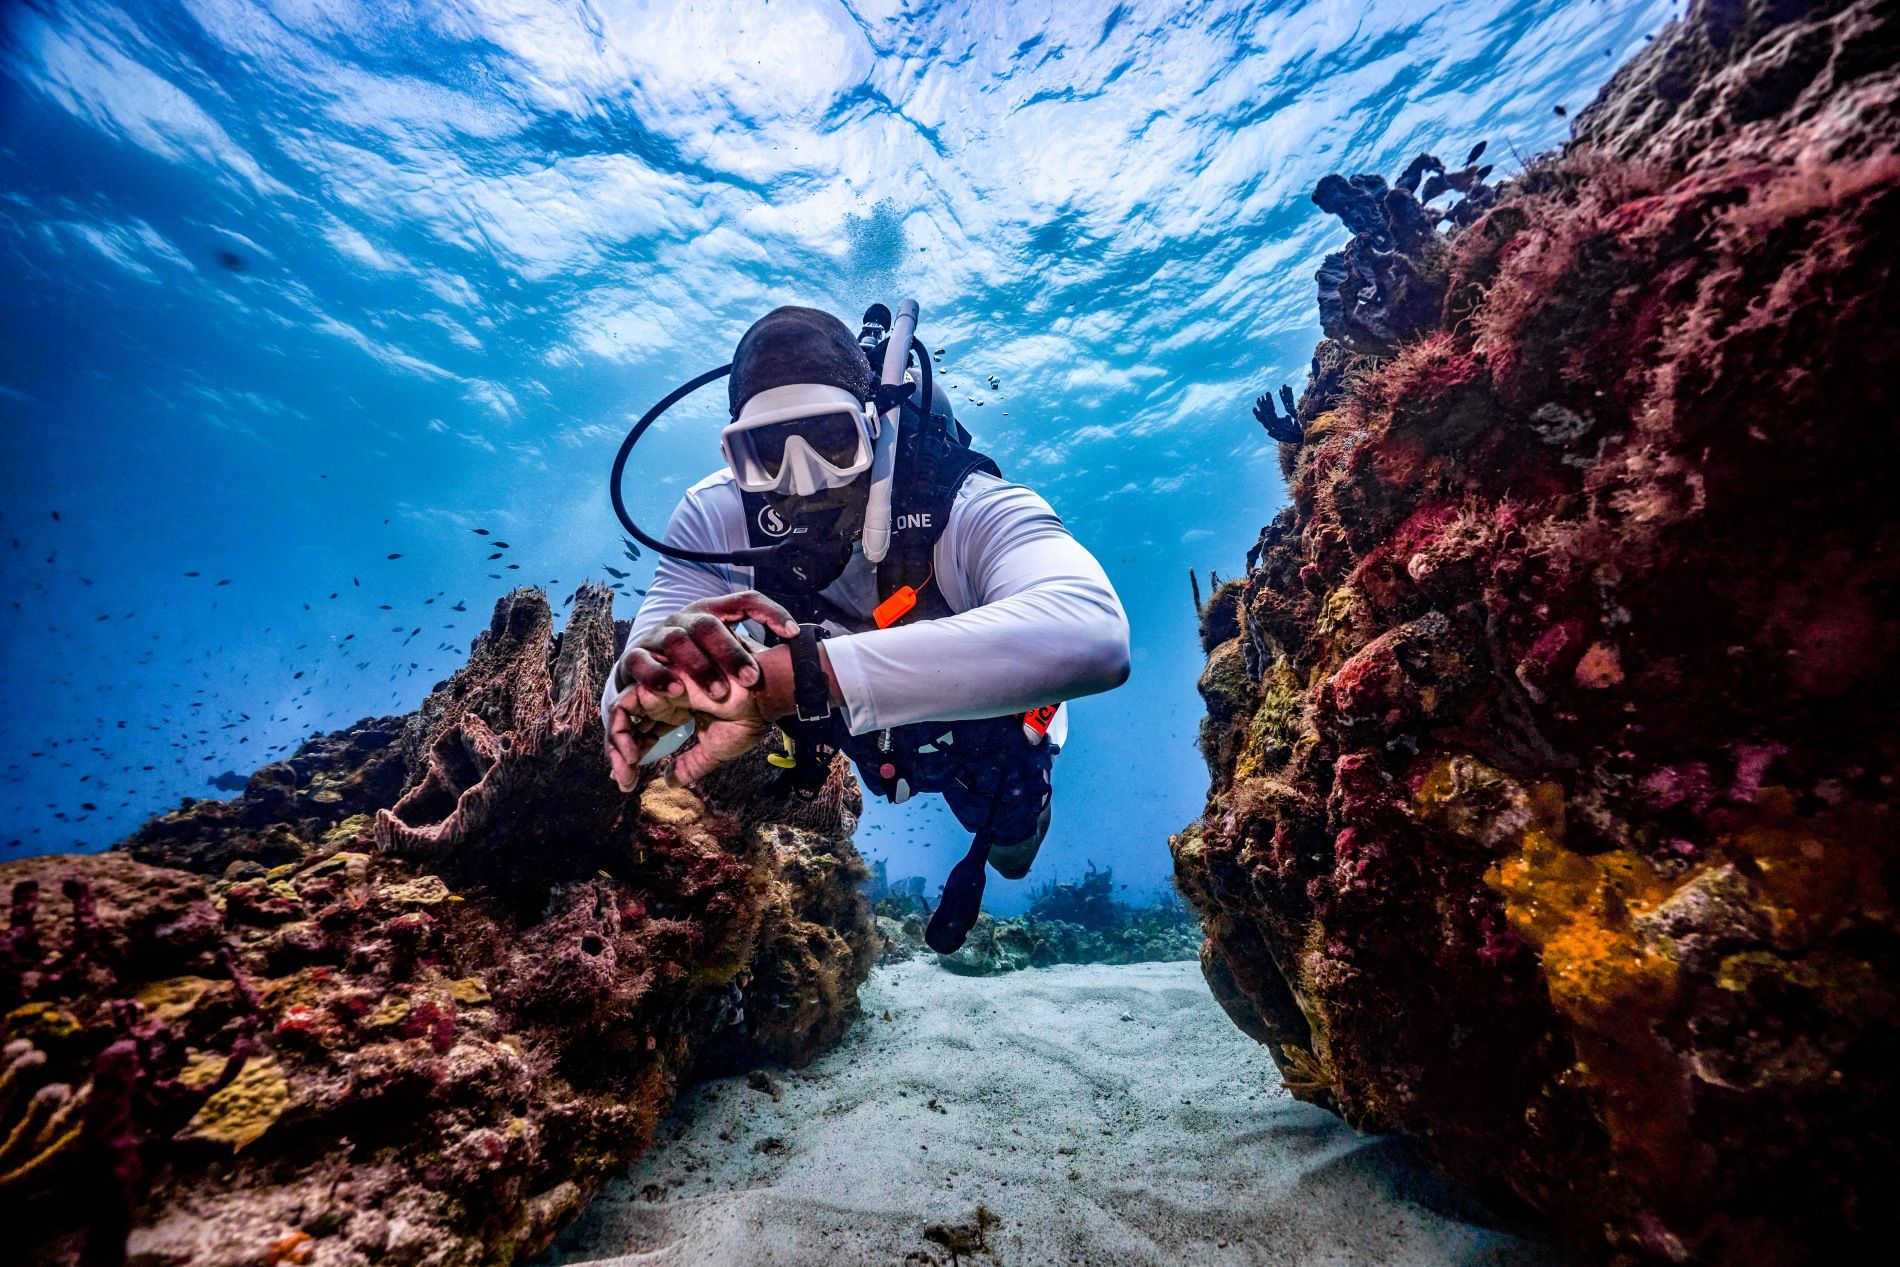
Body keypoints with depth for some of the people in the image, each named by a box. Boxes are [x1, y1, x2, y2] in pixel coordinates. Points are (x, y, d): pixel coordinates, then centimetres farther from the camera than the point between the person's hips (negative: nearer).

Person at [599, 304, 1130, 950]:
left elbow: (1093, 638, -63)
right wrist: (650, 688, -63)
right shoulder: (715, 518, -31)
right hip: (853, 738, 3)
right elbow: (625, 709, -36)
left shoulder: (974, 510, -43)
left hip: (983, 725, -2)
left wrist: (799, 673, -72)